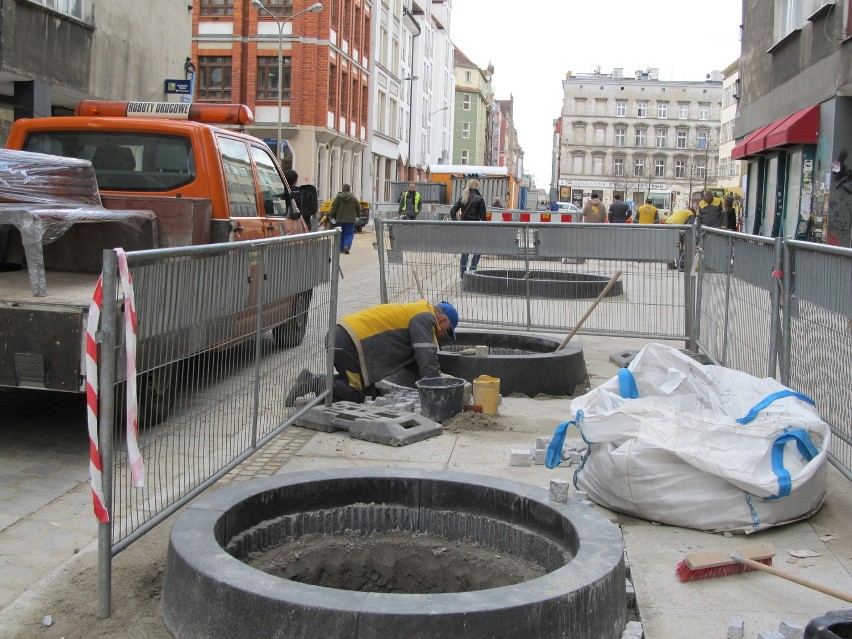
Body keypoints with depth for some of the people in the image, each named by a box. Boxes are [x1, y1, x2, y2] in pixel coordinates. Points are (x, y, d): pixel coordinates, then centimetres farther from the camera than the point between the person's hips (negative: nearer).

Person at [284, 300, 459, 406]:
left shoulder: (415, 313, 25)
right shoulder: (425, 319, -6)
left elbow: (414, 360, 28)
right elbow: (427, 359, -14)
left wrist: (436, 375, 19)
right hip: (348, 343, -10)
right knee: (362, 395, -4)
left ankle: (312, 380, 11)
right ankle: (314, 384, -9)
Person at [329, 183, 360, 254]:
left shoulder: (338, 197, -3)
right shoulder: (354, 198, 0)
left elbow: (333, 208, -4)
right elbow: (358, 209, 7)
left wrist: (331, 216, 7)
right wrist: (356, 215, 25)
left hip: (340, 219, 1)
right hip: (350, 220, -1)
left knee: (341, 234, 12)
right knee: (349, 234, 2)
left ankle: (341, 248, 15)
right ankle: (347, 246, -20)